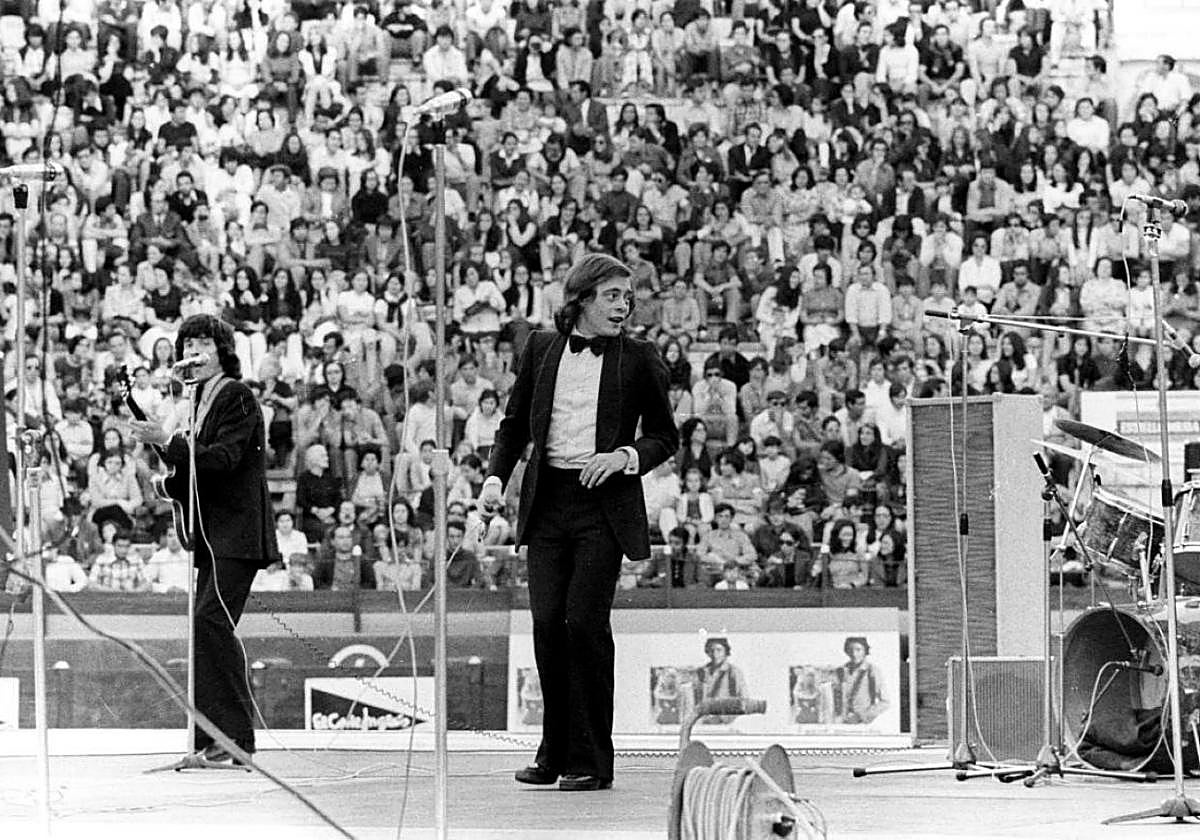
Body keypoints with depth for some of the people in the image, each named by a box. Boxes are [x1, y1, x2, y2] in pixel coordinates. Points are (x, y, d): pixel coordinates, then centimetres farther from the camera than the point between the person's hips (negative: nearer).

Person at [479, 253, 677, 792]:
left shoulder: (639, 359, 4)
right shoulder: (541, 347, 9)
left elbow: (665, 437, 10)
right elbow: (515, 423, 16)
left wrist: (624, 456, -9)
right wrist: (496, 476, 0)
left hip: (604, 505, -2)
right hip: (546, 502, 2)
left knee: (585, 623, -9)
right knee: (547, 623, -2)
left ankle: (590, 761, -1)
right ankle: (554, 752, 13)